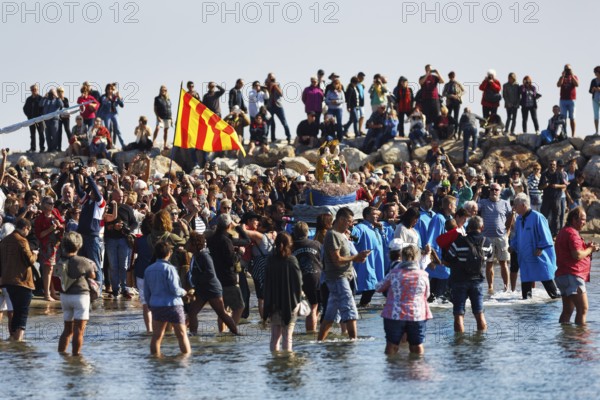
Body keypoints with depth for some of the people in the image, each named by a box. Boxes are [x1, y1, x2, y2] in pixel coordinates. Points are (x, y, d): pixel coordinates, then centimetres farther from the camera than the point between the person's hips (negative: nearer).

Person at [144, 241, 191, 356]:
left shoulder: (148, 270, 7)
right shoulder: (169, 269, -13)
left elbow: (146, 292, 12)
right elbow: (174, 289, -16)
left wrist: (151, 305, 23)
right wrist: (183, 292, 4)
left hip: (156, 306, 6)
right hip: (172, 304, -6)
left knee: (157, 336, 7)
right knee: (182, 334, 2)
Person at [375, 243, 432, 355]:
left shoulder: (394, 274, -6)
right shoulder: (423, 275, -5)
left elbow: (379, 288, 8)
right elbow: (426, 295, 10)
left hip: (395, 315, 0)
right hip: (417, 315, 0)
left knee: (392, 346, 7)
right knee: (417, 346, 9)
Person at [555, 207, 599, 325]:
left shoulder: (564, 232, 20)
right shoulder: (572, 233, -13)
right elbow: (577, 255, -21)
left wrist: (587, 247, 13)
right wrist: (590, 249, -5)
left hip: (562, 275, 11)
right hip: (572, 276, -11)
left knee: (568, 310, 11)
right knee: (582, 309, -13)